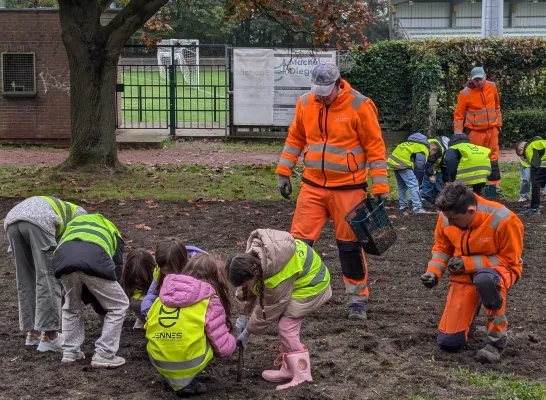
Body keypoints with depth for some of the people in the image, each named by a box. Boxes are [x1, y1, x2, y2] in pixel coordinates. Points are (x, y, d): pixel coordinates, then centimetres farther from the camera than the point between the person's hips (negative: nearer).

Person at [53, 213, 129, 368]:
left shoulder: (73, 223, 45)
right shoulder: (112, 230, 39)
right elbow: (117, 267, 35)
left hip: (64, 257, 3)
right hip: (94, 258, -3)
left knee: (71, 306, 31)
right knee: (118, 305, 18)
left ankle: (70, 352, 30)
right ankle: (103, 355, 14)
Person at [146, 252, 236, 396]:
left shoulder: (166, 292, 12)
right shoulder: (209, 300, -1)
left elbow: (149, 326, 15)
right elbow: (223, 347, -2)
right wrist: (232, 341, 21)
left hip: (157, 361, 6)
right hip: (188, 363, -6)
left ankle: (174, 379, 11)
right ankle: (185, 381, 6)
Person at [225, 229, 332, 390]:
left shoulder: (278, 279, -39)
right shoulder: (251, 258, -16)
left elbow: (268, 310, -23)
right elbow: (251, 288, 2)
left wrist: (248, 332, -10)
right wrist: (243, 315, 0)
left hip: (310, 283, -9)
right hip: (299, 274, 9)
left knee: (287, 327, -14)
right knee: (287, 325, 10)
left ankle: (302, 377, -10)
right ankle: (289, 369, 20)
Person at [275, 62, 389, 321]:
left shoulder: (359, 106, -12)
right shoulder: (305, 103, 1)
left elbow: (375, 147, -9)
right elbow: (295, 138, 14)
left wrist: (380, 186, -11)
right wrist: (283, 172, 11)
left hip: (348, 189, -3)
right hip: (312, 187, 4)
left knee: (350, 244, 5)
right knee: (300, 241, 1)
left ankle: (358, 299, 18)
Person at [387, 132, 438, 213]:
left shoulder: (417, 144, 25)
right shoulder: (424, 149, -4)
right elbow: (419, 167, -7)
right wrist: (419, 182, 3)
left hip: (395, 160, 10)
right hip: (403, 163, -10)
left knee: (402, 186, 21)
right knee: (414, 186, -8)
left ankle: (402, 206, 28)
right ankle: (417, 208, -12)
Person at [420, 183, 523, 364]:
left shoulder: (503, 220, -28)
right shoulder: (447, 217, -14)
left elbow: (510, 259, -18)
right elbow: (442, 247, 3)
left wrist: (468, 263, -26)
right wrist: (433, 272, -16)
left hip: (500, 268, -4)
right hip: (464, 274, 4)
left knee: (485, 279, -45)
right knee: (448, 342, -3)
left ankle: (497, 339, -22)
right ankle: (471, 306, 31)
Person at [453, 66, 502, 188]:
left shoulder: (492, 87, -1)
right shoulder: (465, 93, -14)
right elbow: (459, 114, -10)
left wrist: (499, 122, 16)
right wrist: (458, 133, -15)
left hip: (492, 129, 4)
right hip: (475, 131, -4)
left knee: (493, 156, 12)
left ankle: (494, 183, 22)